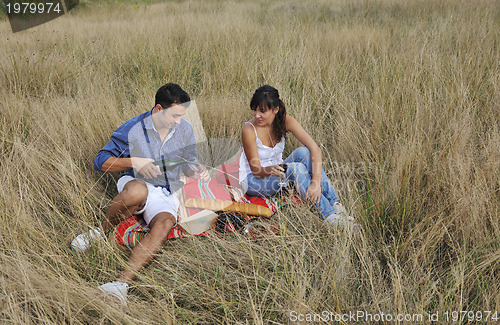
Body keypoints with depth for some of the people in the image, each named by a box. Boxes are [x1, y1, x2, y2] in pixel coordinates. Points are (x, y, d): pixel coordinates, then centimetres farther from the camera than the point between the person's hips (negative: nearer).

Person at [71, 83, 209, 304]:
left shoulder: (186, 130, 3)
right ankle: (101, 232, -13)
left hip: (166, 195, 3)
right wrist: (134, 162, -20)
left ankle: (122, 282, -41)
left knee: (165, 223, -34)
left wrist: (196, 172, -7)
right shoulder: (132, 130, -9)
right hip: (135, 185, -2)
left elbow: (188, 162, 18)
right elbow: (101, 162, -5)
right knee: (138, 190, -41)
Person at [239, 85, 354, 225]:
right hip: (253, 180, -4)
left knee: (304, 152, -26)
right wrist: (271, 170, -45)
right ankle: (329, 216, -33)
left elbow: (315, 149, -24)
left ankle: (336, 205, -28)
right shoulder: (249, 130, -25)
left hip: (277, 171, 4)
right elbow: (256, 171, -21)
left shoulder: (285, 121, -16)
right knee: (296, 168, -31)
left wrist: (316, 183, -37)